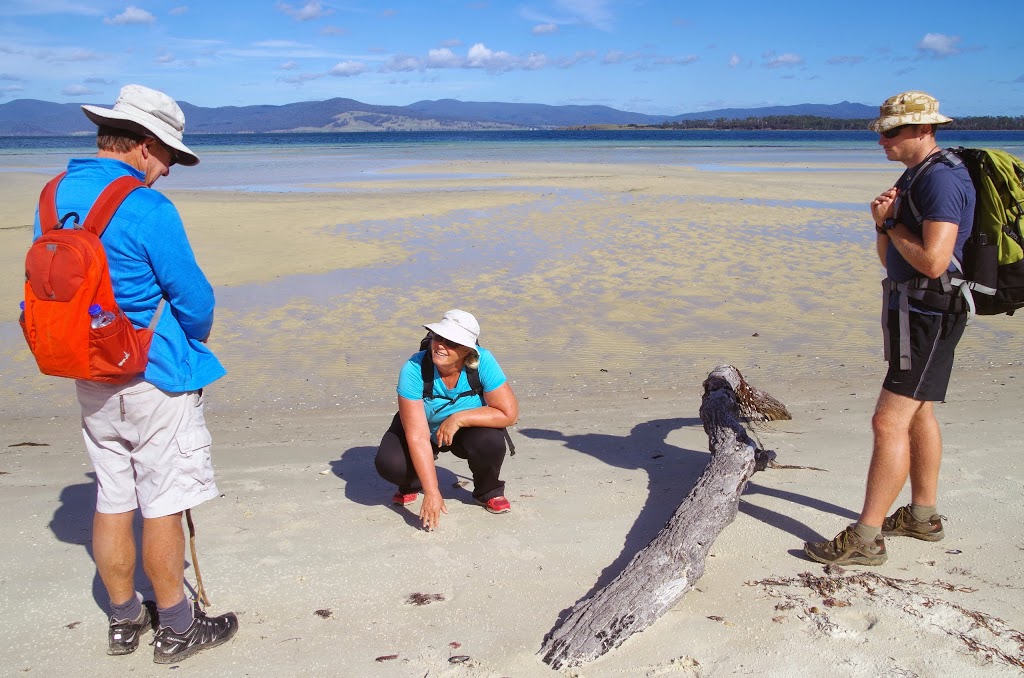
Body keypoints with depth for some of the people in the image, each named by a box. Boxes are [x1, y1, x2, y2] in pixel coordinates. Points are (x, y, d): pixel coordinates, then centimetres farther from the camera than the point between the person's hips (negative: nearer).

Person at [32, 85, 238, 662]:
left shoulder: (54, 196, 5)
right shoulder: (147, 209, -20)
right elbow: (194, 299, -15)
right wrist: (193, 340, 6)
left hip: (90, 378, 8)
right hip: (155, 380, -7)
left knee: (112, 502, 16)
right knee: (163, 507, 4)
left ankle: (125, 620, 30)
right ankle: (176, 629, 18)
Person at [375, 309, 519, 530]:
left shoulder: (483, 362, -29)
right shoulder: (414, 369, -32)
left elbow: (509, 413, -29)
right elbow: (417, 437, -33)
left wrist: (458, 419, -33)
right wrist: (432, 493, -37)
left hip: (468, 431, 0)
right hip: (426, 430, 0)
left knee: (490, 441, -32)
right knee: (389, 464, -27)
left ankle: (488, 491, 3)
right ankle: (411, 485, 13)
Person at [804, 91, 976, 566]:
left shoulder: (942, 179, -18)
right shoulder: (914, 179, 14)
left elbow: (933, 261, -28)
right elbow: (890, 258, 15)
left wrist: (892, 226, -12)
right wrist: (884, 224, -5)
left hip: (929, 313, -11)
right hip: (912, 308, 11)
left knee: (889, 421, -12)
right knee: (917, 413, 19)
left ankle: (866, 537, -7)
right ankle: (923, 515, 33)